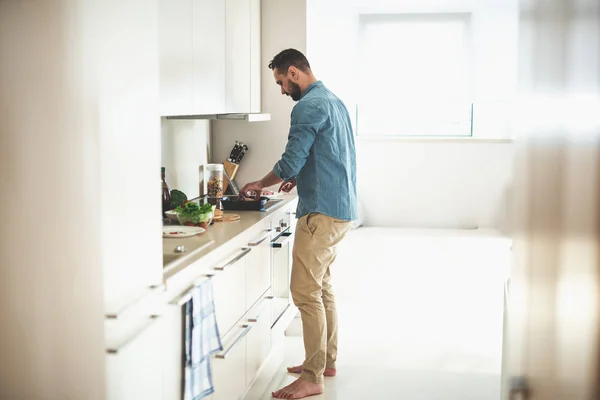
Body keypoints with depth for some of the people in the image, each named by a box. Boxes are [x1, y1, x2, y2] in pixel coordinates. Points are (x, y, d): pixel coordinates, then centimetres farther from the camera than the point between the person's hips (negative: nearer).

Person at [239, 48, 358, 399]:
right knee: (322, 287, 17)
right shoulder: (333, 100, 17)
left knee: (306, 292, -8)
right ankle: (327, 360, 26)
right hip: (342, 208, 10)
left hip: (323, 212, -10)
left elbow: (290, 162, -17)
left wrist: (259, 185, -1)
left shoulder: (309, 106, -14)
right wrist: (299, 177, 18)